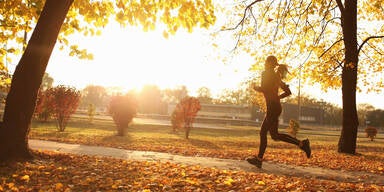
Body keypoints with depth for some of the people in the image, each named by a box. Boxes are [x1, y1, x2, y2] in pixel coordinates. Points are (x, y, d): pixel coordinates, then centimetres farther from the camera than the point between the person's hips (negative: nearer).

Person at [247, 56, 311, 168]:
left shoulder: (266, 74, -5)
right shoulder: (276, 76, 19)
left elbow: (264, 89, -19)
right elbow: (288, 92, 19)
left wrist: (256, 88, 1)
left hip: (272, 107, -9)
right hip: (275, 106, 9)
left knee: (275, 135, -9)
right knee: (263, 133, 8)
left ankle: (302, 144, -6)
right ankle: (259, 159, 9)